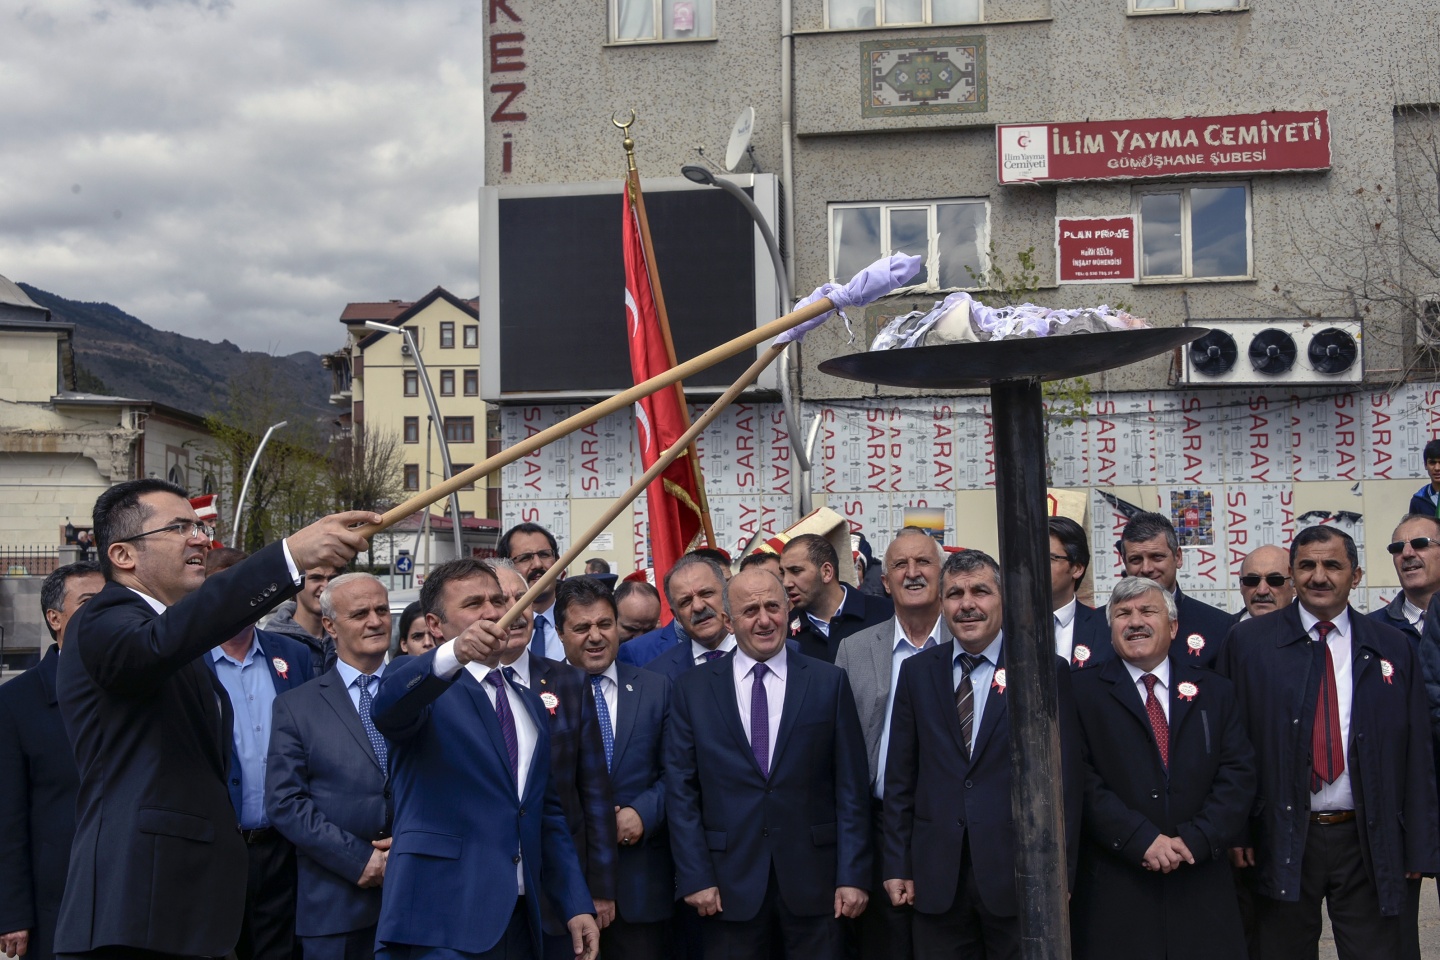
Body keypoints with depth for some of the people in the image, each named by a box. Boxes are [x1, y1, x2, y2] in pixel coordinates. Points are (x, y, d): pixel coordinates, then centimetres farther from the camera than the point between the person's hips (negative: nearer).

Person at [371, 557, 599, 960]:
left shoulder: (530, 703, 18)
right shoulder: (426, 686, -2)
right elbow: (388, 708, -26)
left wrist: (577, 904, 9)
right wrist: (453, 655, -44)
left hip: (520, 921, 6)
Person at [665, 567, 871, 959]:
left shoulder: (829, 682, 2)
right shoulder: (693, 688, 3)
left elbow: (850, 788, 1)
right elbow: (681, 789, 2)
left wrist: (853, 875, -4)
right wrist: (695, 876, -4)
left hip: (813, 879, 0)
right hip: (729, 883, 0)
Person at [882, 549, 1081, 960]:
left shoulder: (1046, 671, -1)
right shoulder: (917, 672, 8)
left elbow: (1064, 781, -3)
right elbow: (900, 776, 8)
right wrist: (897, 865, 4)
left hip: (1018, 875, -2)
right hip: (936, 881, 2)